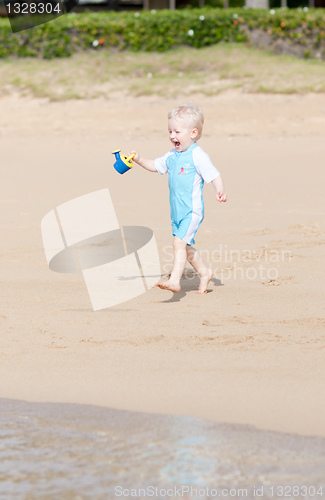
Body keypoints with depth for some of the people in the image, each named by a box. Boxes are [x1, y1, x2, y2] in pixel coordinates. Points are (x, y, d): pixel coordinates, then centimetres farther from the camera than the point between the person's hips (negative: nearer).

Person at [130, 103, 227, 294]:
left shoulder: (197, 155, -11)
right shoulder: (172, 156, 12)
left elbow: (214, 174, -15)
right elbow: (155, 166, 26)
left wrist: (220, 191, -31)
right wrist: (139, 160, 10)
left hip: (192, 210, -9)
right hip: (177, 211, 9)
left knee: (179, 242, -22)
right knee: (186, 246, 18)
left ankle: (175, 281, -28)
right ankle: (204, 272, 38)